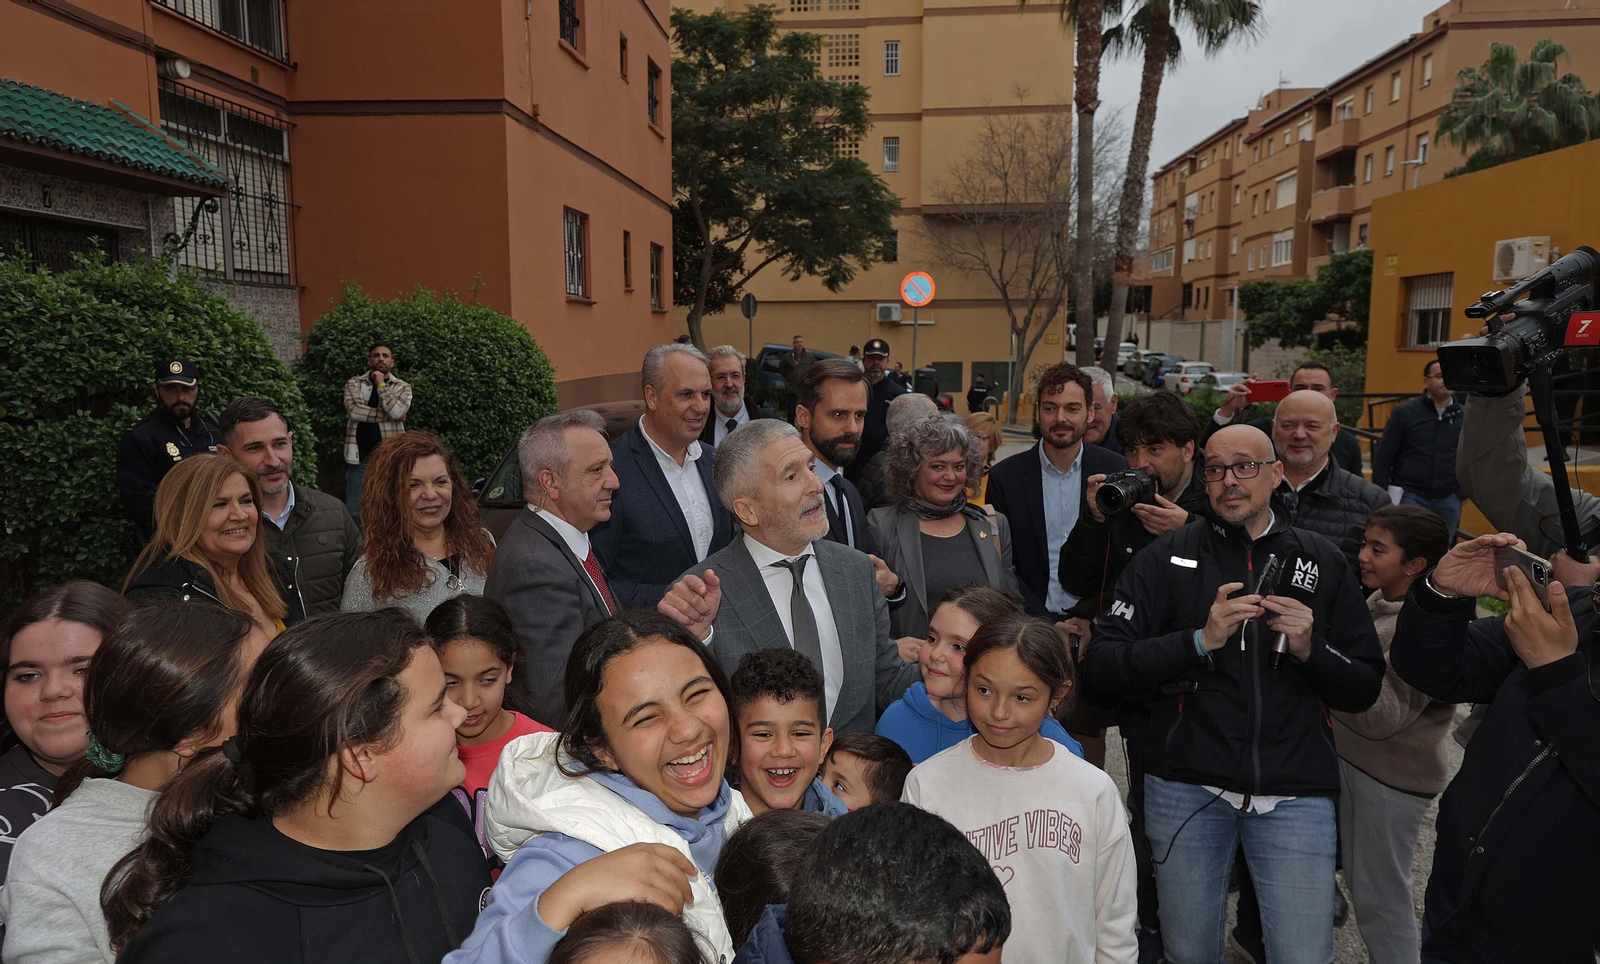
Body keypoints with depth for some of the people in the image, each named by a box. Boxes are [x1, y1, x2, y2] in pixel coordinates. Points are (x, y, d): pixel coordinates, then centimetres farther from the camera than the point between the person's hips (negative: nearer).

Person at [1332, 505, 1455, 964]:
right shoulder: (1378, 602, 2)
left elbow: (1382, 717, -30)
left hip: (1389, 780, -8)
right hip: (1350, 760, 9)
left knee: (1379, 896, 6)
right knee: (1363, 882, 23)